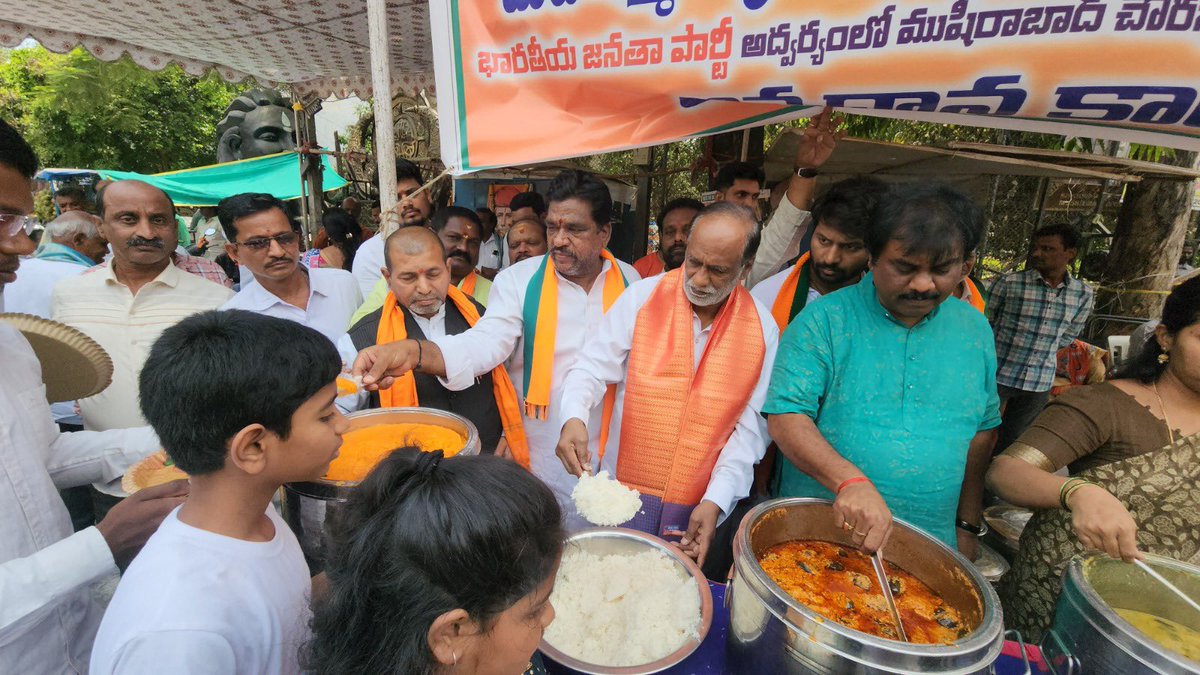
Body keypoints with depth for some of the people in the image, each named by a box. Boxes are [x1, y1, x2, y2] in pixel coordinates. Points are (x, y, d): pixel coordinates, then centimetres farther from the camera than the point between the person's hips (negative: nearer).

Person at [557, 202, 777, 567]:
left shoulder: (762, 329, -4)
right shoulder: (642, 297, -9)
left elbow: (751, 426, -3)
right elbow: (592, 367, -4)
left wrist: (716, 500, -10)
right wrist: (574, 418, -24)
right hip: (621, 491, 0)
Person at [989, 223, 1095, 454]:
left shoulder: (1084, 294, 1)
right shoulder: (1008, 284, -11)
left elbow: (1067, 338, 14)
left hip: (1040, 384, 3)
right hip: (997, 376, -3)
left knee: (1009, 444, 14)